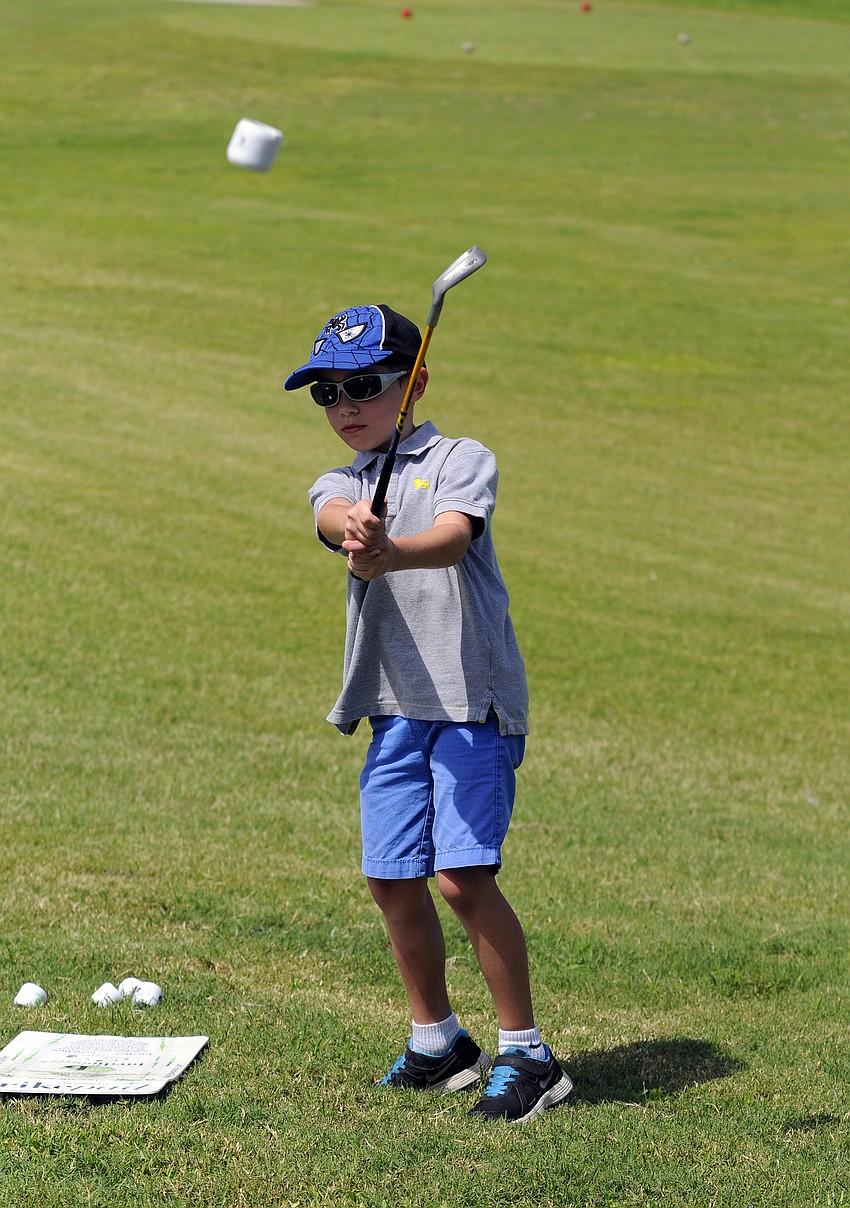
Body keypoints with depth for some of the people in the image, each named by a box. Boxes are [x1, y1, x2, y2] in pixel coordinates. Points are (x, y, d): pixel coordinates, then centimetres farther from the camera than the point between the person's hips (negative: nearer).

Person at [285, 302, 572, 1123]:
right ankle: (438, 1044, 27)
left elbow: (452, 535, -23)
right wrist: (354, 529, -41)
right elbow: (336, 515, -15)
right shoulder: (339, 487, 12)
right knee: (393, 879, 8)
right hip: (395, 706, 6)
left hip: (472, 695, -6)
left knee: (462, 875, -14)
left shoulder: (461, 460, -1)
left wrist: (389, 553, -45)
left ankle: (526, 1055, -4)